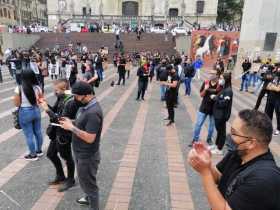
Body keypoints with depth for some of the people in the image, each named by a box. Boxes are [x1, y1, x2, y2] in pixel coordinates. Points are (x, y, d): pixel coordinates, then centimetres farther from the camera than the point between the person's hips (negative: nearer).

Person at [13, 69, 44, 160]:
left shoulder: (19, 89, -17)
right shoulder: (37, 87, -8)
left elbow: (17, 104, -11)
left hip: (25, 113, -4)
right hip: (36, 111, 4)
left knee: (29, 135, 10)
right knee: (38, 132, 19)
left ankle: (33, 155, 24)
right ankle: (39, 150, 36)